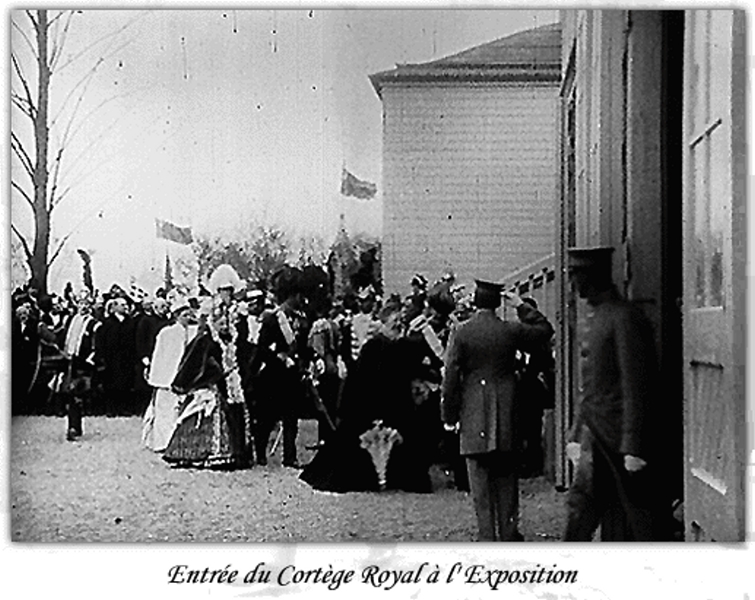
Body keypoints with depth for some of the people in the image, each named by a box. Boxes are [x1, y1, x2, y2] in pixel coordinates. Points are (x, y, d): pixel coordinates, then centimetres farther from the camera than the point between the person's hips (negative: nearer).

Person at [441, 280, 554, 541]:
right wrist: (521, 306, 14)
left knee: (480, 479, 4)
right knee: (506, 478, 12)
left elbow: (451, 375, -5)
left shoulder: (462, 333, -6)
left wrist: (449, 414, 2)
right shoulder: (511, 330, -2)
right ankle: (508, 533, 15)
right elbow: (545, 329, 15)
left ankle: (488, 537, 4)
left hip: (474, 417, -1)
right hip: (506, 416, 2)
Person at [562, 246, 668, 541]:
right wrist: (576, 436, 18)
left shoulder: (625, 317, -14)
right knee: (581, 506, 8)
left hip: (621, 440, -9)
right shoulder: (594, 318, 15)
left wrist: (633, 448, -19)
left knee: (640, 517, 0)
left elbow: (637, 387, -17)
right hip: (596, 439, 9)